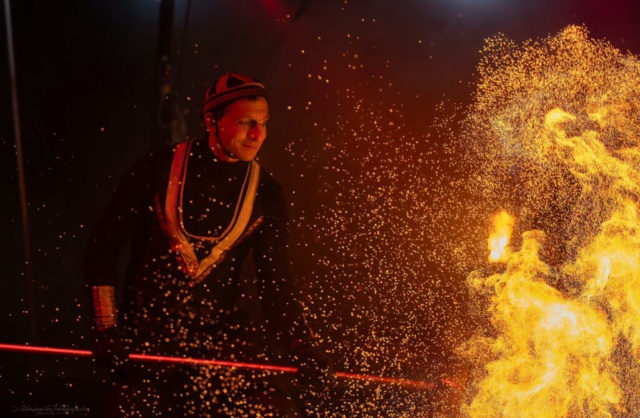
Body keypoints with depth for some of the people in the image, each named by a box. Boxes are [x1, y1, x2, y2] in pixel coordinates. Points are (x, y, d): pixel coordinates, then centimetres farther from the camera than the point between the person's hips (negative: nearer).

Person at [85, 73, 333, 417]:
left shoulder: (266, 195, -1)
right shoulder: (159, 170, -8)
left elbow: (274, 282, -1)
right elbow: (103, 249, -3)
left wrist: (303, 349, -14)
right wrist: (107, 328, -8)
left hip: (220, 333, 2)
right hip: (145, 334, -1)